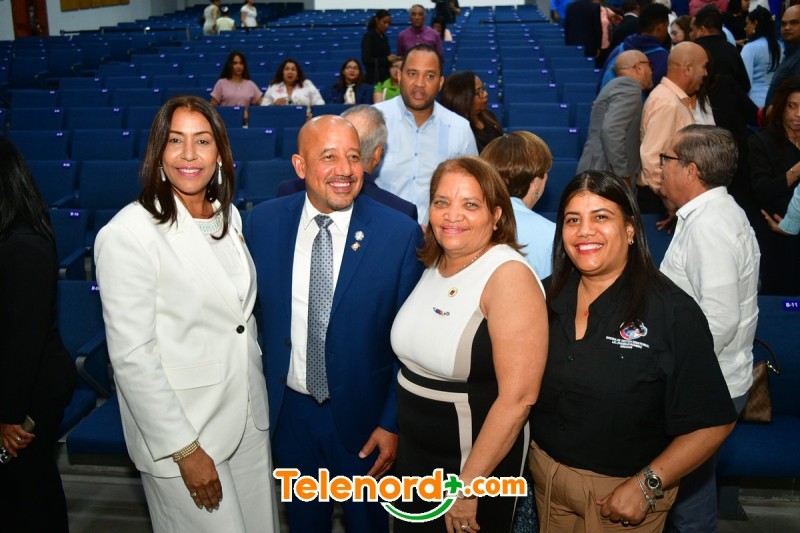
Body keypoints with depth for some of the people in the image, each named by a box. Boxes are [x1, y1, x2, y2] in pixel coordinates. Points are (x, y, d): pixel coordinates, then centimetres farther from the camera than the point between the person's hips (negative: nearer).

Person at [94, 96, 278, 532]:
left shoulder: (228, 217, 3)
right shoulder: (128, 234, -19)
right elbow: (132, 357, -19)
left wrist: (256, 391, 13)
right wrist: (185, 450, -17)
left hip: (249, 416, 7)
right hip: (178, 430, -6)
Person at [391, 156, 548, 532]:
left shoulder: (509, 276, -22)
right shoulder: (432, 264, 0)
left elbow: (518, 396, -25)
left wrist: (468, 483, -20)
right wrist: (393, 426, 9)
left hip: (479, 456, -7)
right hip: (414, 450, 7)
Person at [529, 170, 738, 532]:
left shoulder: (673, 311, -16)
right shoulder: (547, 298, -3)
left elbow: (713, 423, -16)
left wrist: (646, 486, -19)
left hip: (620, 489, -4)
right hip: (544, 472, 4)